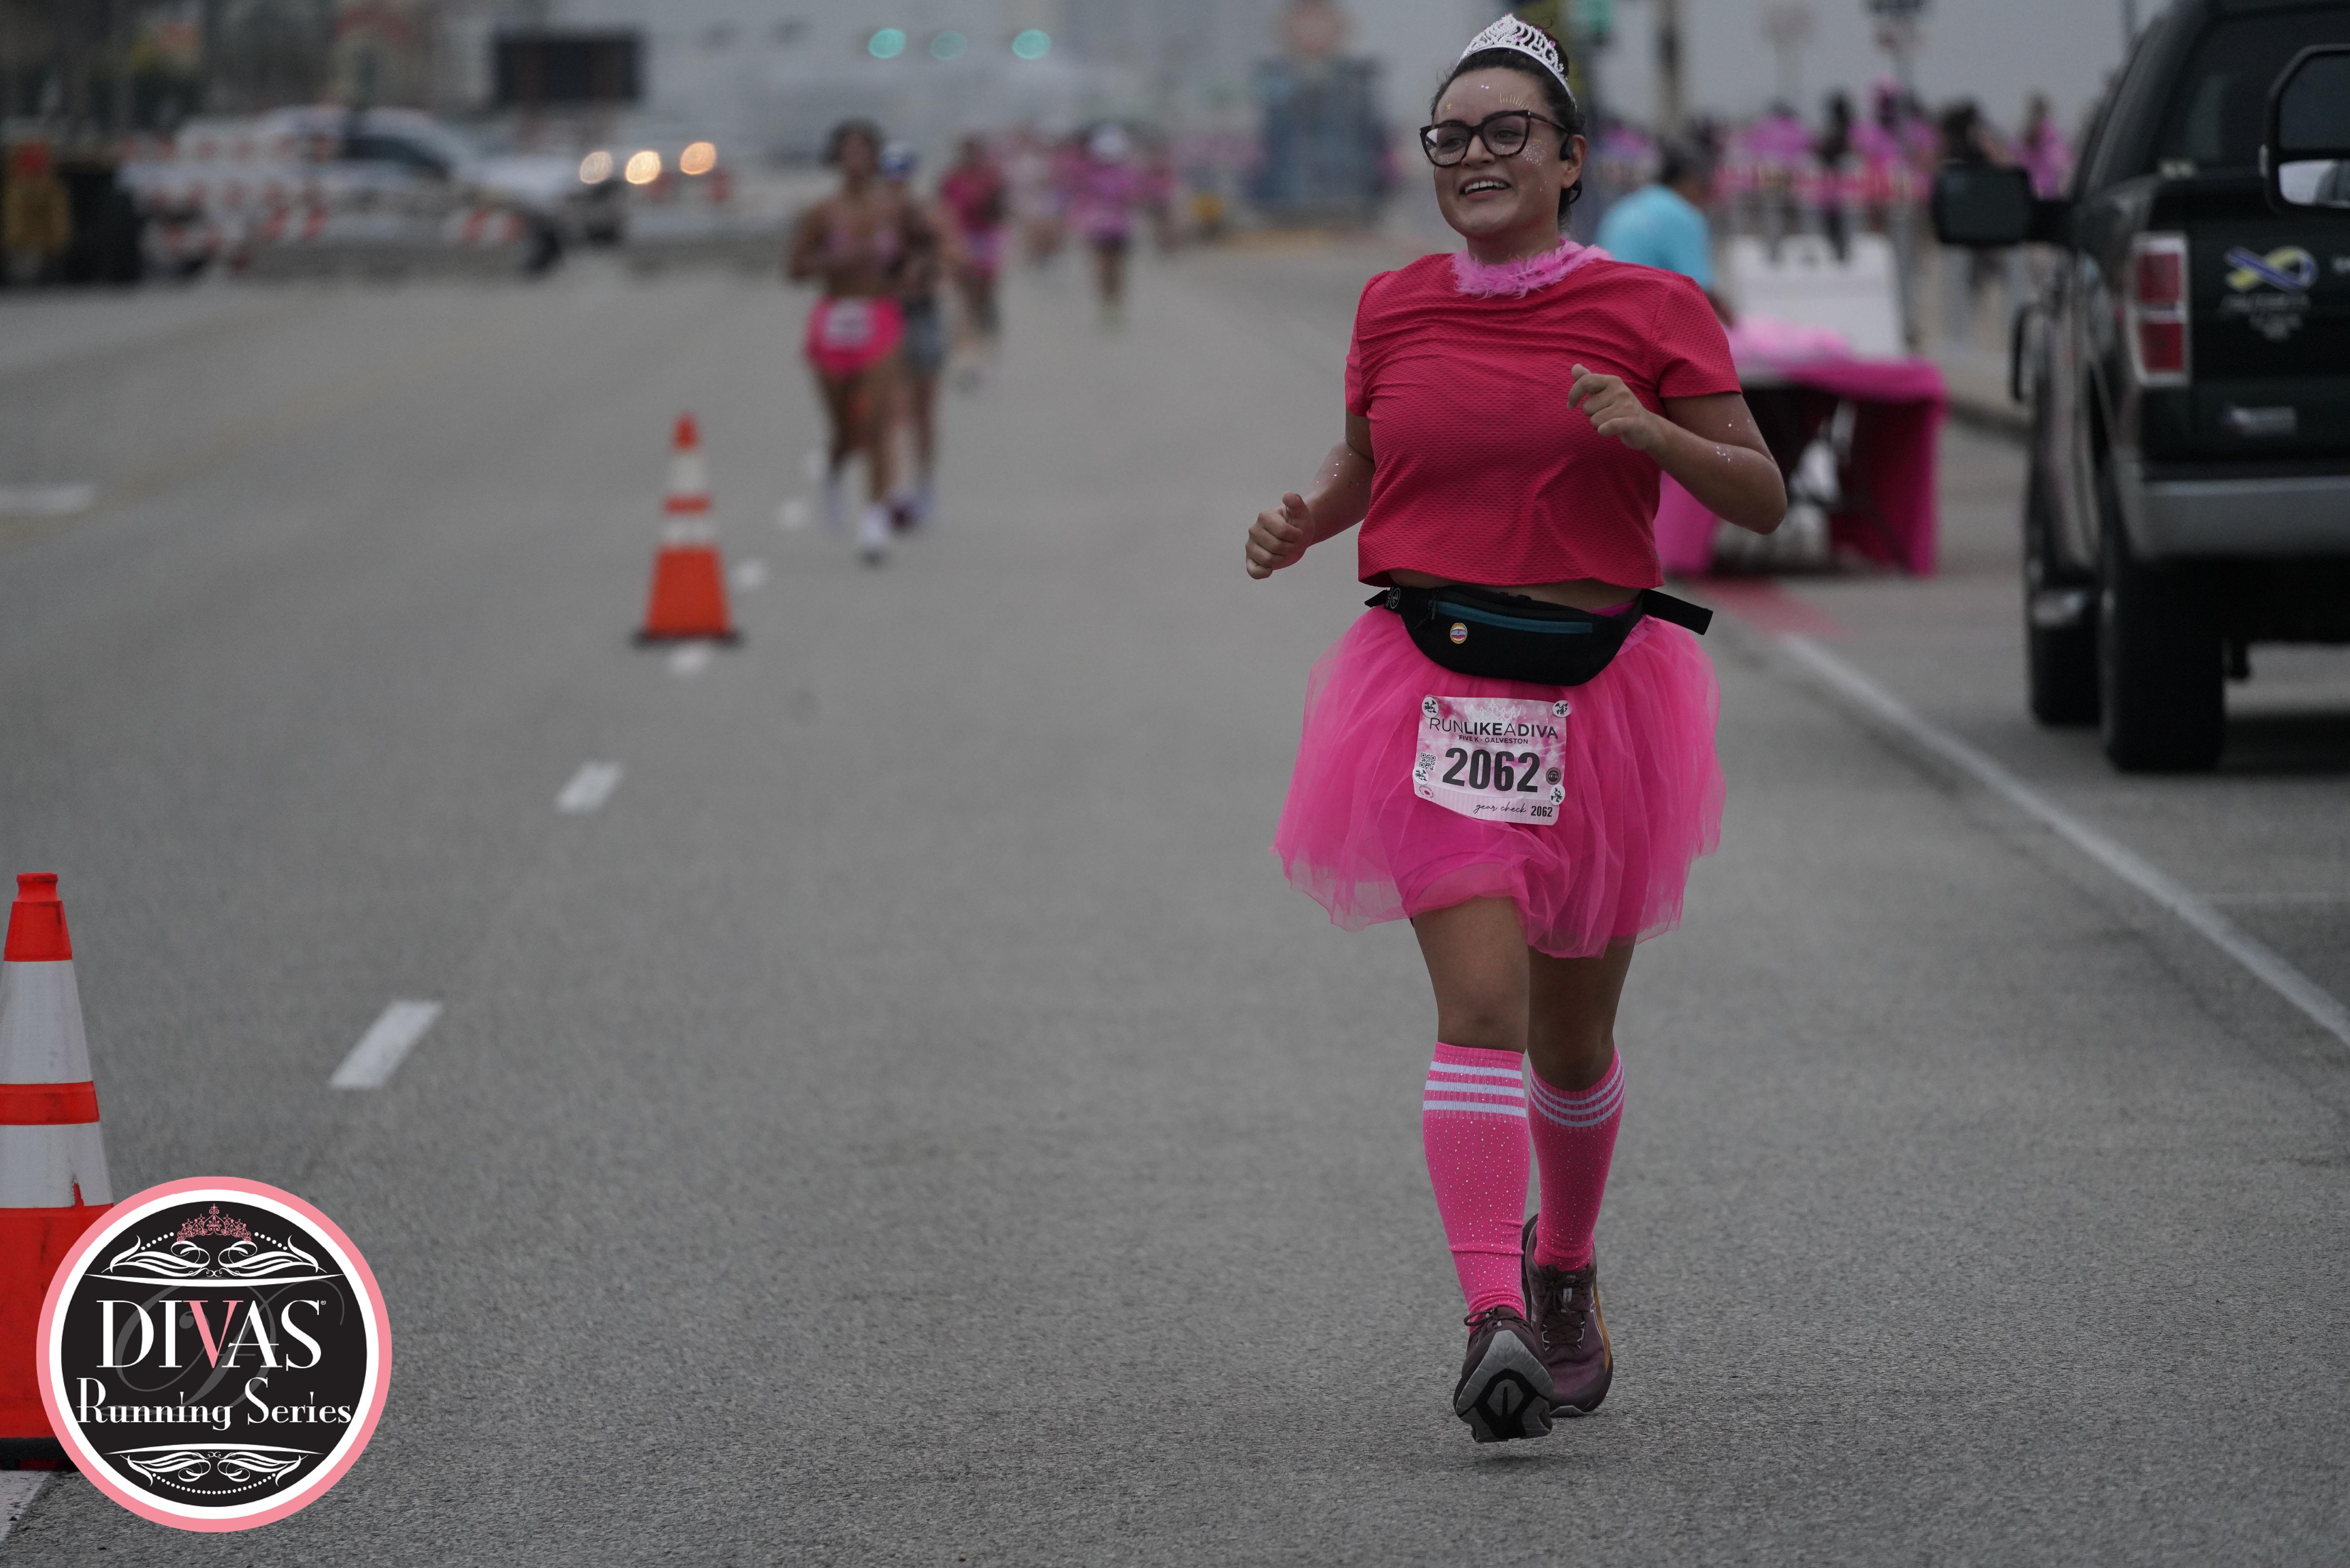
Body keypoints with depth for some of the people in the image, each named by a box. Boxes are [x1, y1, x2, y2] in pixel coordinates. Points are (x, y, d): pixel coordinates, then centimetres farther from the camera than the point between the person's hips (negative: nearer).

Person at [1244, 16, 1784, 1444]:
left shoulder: (1649, 310, -1)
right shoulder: (1396, 311, 7)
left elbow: (1763, 500, -1)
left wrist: (1651, 432, -19)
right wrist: (1306, 523, 3)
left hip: (1593, 692, 0)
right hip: (1435, 689, 0)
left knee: (1573, 1039, 13)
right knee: (1482, 998, -18)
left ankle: (1563, 1265, 41)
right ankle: (1496, 1325, -25)